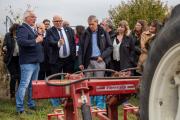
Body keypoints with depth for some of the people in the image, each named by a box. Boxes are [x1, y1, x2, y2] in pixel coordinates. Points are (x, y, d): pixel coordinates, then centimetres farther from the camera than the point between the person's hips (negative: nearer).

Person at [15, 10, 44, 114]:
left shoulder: (33, 29, 18)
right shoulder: (23, 28, -10)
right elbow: (21, 41, -27)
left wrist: (40, 39, 8)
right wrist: (36, 40, -21)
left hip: (36, 61, 9)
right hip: (27, 62, -9)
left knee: (33, 85, 15)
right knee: (24, 84, -8)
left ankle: (32, 104, 25)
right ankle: (20, 108, -3)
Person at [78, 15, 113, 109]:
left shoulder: (103, 33, 2)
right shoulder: (85, 33, 7)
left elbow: (110, 47, 3)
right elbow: (81, 49, 6)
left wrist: (102, 56, -10)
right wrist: (81, 62, 0)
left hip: (99, 61, -2)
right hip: (88, 61, 2)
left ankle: (100, 104, 8)